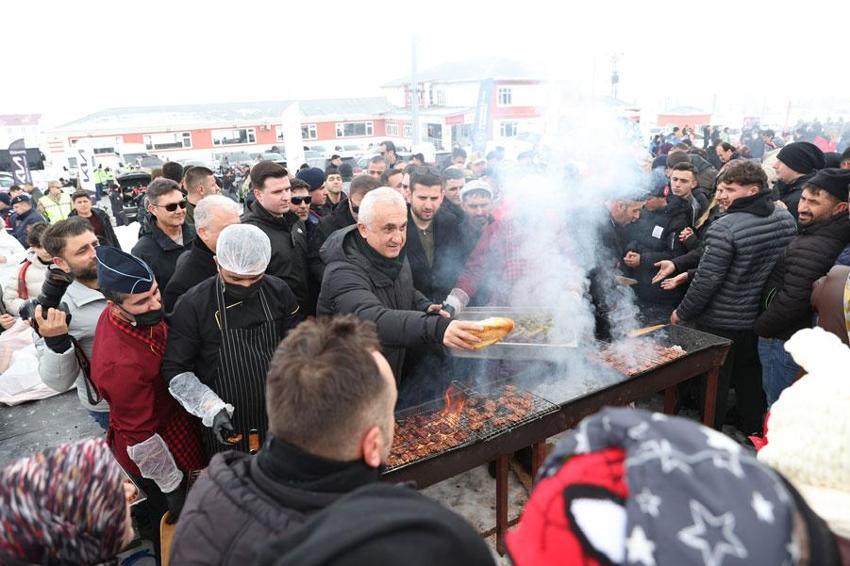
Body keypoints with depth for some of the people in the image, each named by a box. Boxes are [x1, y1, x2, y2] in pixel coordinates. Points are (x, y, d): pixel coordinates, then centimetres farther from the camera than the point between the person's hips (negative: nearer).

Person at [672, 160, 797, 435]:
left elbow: (707, 280, -24)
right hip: (760, 317, 7)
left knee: (714, 383, 9)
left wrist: (682, 313, -10)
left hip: (721, 322, -7)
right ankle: (752, 428, 42)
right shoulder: (786, 218, -2)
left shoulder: (724, 227, -25)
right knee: (750, 377, 24)